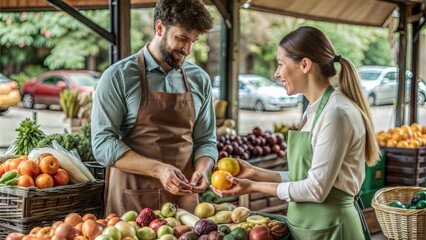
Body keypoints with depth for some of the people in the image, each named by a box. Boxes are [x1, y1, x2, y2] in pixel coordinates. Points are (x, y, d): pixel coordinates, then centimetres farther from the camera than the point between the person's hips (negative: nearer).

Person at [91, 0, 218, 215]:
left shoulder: (199, 80, 6)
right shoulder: (118, 77, -7)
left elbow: (206, 141, 11)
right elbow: (103, 143, -11)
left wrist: (201, 170, -11)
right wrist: (158, 170, -21)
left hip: (184, 199, 4)